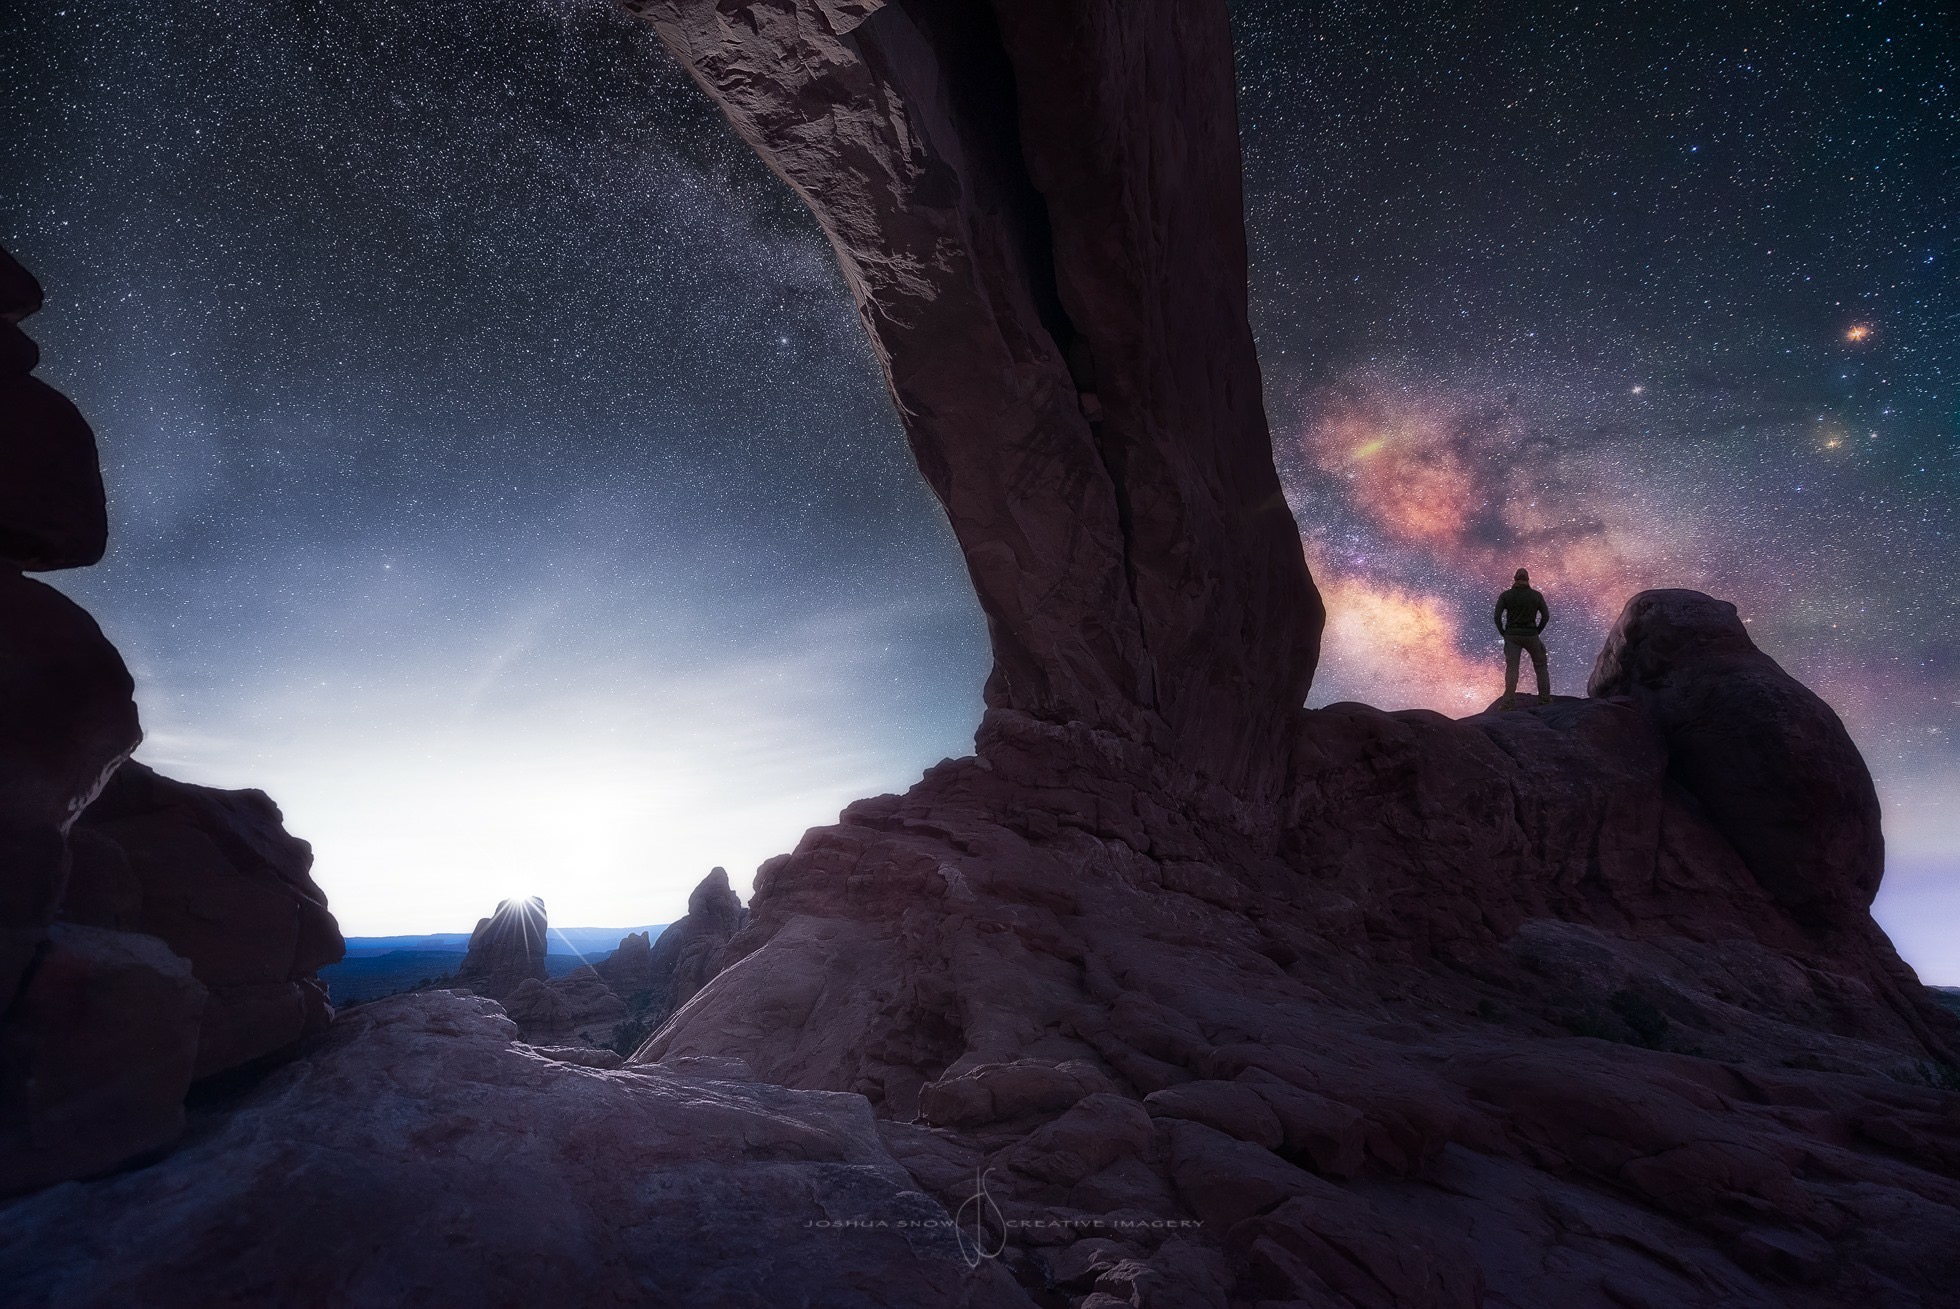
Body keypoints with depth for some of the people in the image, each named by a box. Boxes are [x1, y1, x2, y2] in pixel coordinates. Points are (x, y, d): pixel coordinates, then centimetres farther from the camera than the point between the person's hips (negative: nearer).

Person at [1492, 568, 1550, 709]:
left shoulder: (1506, 595, -2)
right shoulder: (1536, 595, 0)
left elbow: (1496, 616, -8)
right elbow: (1546, 616, -1)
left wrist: (1503, 633, 2)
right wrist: (1537, 631, 8)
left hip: (1512, 636, 0)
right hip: (1531, 636, 0)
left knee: (1511, 668, -2)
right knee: (1540, 666, 15)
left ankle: (1509, 702, -11)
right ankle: (1545, 698, 18)